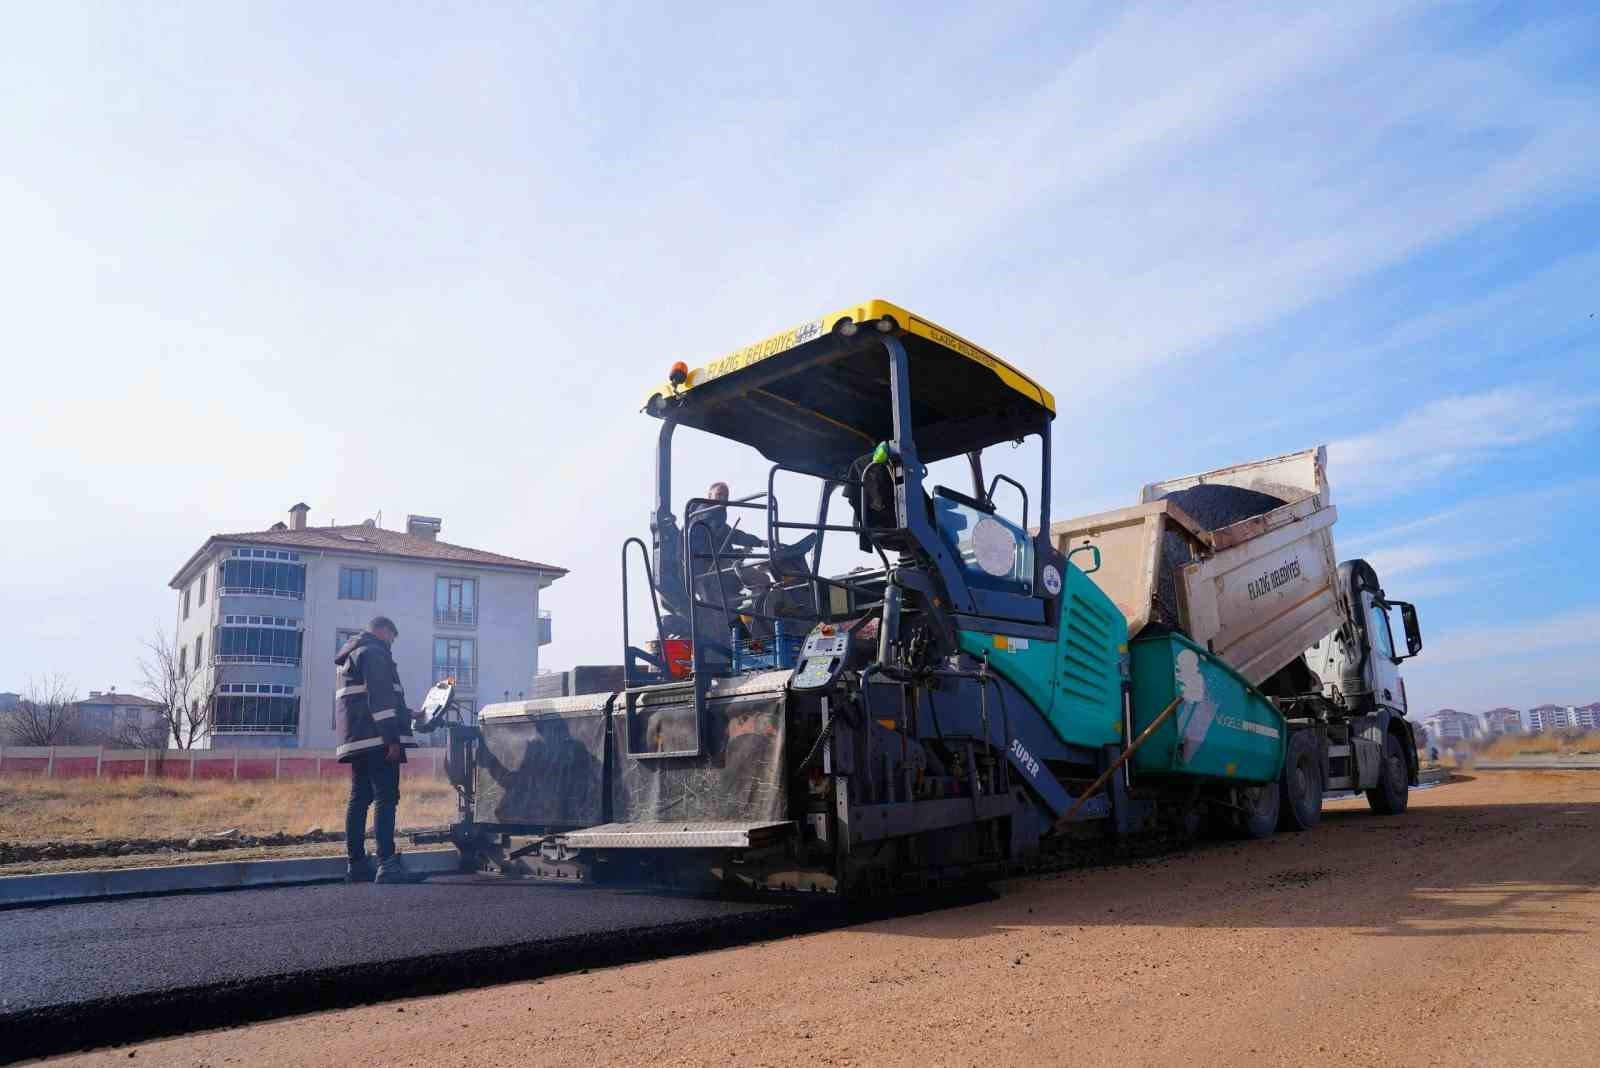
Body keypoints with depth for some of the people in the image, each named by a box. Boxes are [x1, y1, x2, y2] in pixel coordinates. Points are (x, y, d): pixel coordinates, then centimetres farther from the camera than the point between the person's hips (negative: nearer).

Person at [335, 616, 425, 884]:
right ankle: (387, 865, -20)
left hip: (356, 741, 10)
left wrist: (404, 714, 36)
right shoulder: (373, 653, -7)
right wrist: (392, 738, -21)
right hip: (376, 740, -10)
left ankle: (357, 865, 14)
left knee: (359, 800, 11)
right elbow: (380, 698, -18)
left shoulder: (351, 656, 25)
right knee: (386, 798, -14)